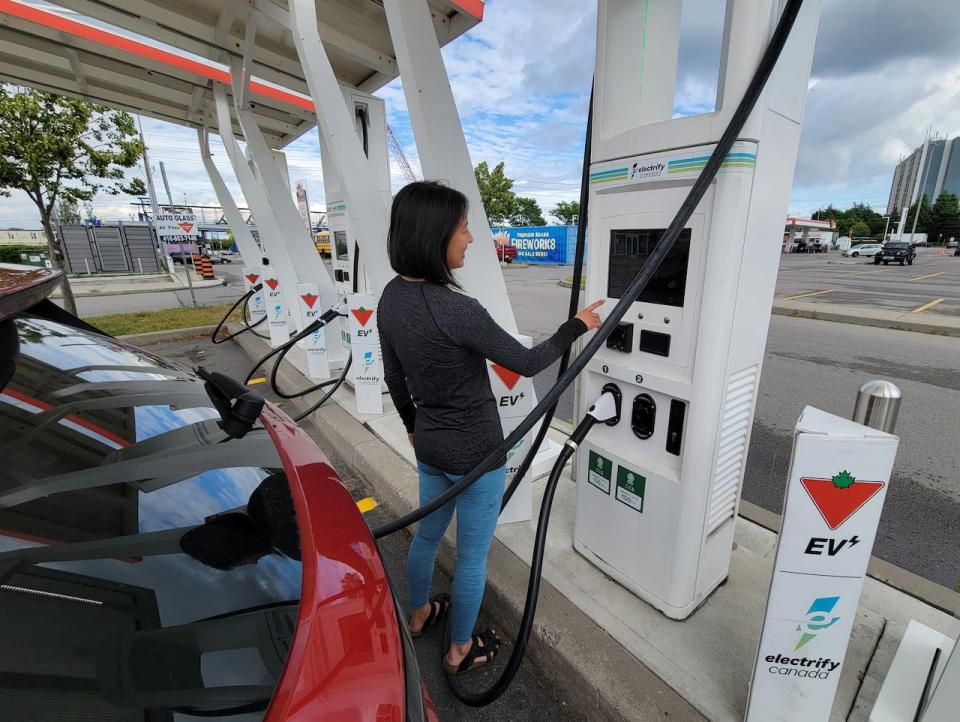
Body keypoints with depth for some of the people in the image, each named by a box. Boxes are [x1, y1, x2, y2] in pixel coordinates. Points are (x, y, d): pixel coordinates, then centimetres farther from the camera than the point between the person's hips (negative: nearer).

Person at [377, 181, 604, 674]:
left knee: (427, 532, 29)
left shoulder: (391, 298, -4)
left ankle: (418, 614, 55)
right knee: (472, 556, 17)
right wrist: (576, 326, -1)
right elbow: (527, 363, -16)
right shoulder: (456, 309, -28)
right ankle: (460, 650, 42)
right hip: (474, 451, -7)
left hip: (428, 444, 8)